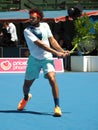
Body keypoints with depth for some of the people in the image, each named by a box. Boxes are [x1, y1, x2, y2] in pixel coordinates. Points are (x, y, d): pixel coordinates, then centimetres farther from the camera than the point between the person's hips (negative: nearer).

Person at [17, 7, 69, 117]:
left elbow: (52, 40, 9)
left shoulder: (45, 26, -1)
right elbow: (40, 44, -23)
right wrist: (56, 53, -30)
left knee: (52, 79, -23)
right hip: (34, 59, -1)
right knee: (27, 84, 9)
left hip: (47, 58, 1)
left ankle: (57, 107, -16)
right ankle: (26, 97, 47)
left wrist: (62, 51, -4)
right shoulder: (27, 31, -14)